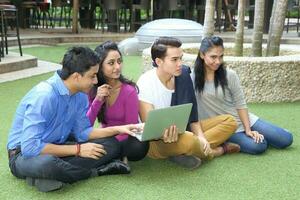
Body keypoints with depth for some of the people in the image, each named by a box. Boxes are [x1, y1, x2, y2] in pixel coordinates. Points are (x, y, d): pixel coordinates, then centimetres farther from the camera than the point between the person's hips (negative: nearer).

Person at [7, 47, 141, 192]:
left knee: (111, 144, -6)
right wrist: (77, 150, -24)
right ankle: (97, 171, -14)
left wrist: (116, 129, -10)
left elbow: (82, 132, 3)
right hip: (24, 153, -6)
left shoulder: (80, 95, -4)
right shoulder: (43, 95, -28)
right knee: (47, 162, -42)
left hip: (57, 147, 7)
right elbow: (30, 146, -30)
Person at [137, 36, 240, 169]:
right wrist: (164, 135, -42)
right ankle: (218, 150, -5)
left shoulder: (183, 74, -3)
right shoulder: (146, 83, -19)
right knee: (187, 140, -38)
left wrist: (200, 137, -12)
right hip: (156, 140, -6)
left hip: (182, 131, 7)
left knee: (229, 121, -2)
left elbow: (192, 113, 3)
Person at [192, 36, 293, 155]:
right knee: (257, 146, -26)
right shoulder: (193, 78, -10)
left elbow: (241, 104, -4)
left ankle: (255, 135, 19)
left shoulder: (229, 75, -9)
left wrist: (248, 130, -10)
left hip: (242, 120, 2)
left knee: (286, 139, -3)